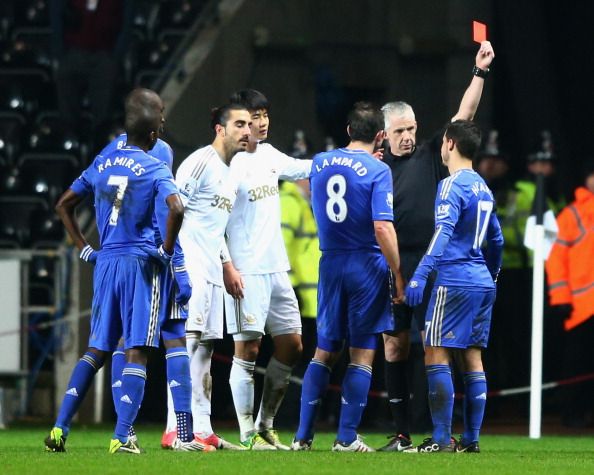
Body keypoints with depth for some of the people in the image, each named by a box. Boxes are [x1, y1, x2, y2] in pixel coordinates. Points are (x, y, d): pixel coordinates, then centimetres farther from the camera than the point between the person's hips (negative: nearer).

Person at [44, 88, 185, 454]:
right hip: (140, 263, -5)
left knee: (96, 350, 13)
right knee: (137, 351, -4)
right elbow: (176, 208, -23)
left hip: (105, 262, 5)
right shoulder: (155, 169, -6)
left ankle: (60, 427, 4)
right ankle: (122, 437, -12)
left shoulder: (102, 164, 11)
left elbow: (64, 205, 18)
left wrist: (84, 248, 20)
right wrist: (167, 250, -10)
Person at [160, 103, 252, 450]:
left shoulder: (231, 175, 20)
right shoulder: (201, 162, -9)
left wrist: (227, 266, 23)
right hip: (190, 268, -10)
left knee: (204, 349, 8)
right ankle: (175, 430, -20)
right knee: (186, 343, -15)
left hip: (212, 272, 10)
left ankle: (202, 429, 10)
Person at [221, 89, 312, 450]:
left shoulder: (269, 155, 11)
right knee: (248, 349, -6)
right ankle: (248, 435, -1)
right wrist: (227, 266, -19)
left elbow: (307, 168, 26)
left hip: (276, 268, 8)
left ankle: (266, 425, 19)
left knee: (291, 346, 9)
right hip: (245, 272, -8)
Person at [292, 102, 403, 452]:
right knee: (362, 354, 2)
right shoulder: (377, 171, -10)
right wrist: (398, 275, -12)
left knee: (325, 351, 13)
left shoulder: (320, 163, 6)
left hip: (330, 264, 5)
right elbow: (382, 227, -17)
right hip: (368, 265, -5)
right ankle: (347, 437, 0)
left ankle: (303, 435, 10)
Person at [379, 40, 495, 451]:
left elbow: (464, 115, 0)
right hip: (391, 268, 2)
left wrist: (480, 73, -8)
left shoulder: (431, 156, 6)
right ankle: (402, 434, 8)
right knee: (395, 346, 3)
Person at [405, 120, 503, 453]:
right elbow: (496, 240, 25)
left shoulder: (453, 185, -10)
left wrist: (421, 275, -28)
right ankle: (471, 438, 8)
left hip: (455, 282, -9)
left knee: (436, 354, -7)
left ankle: (442, 438, -12)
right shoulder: (483, 188, 17)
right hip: (482, 283, 9)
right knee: (472, 357, 9)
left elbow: (443, 232, -22)